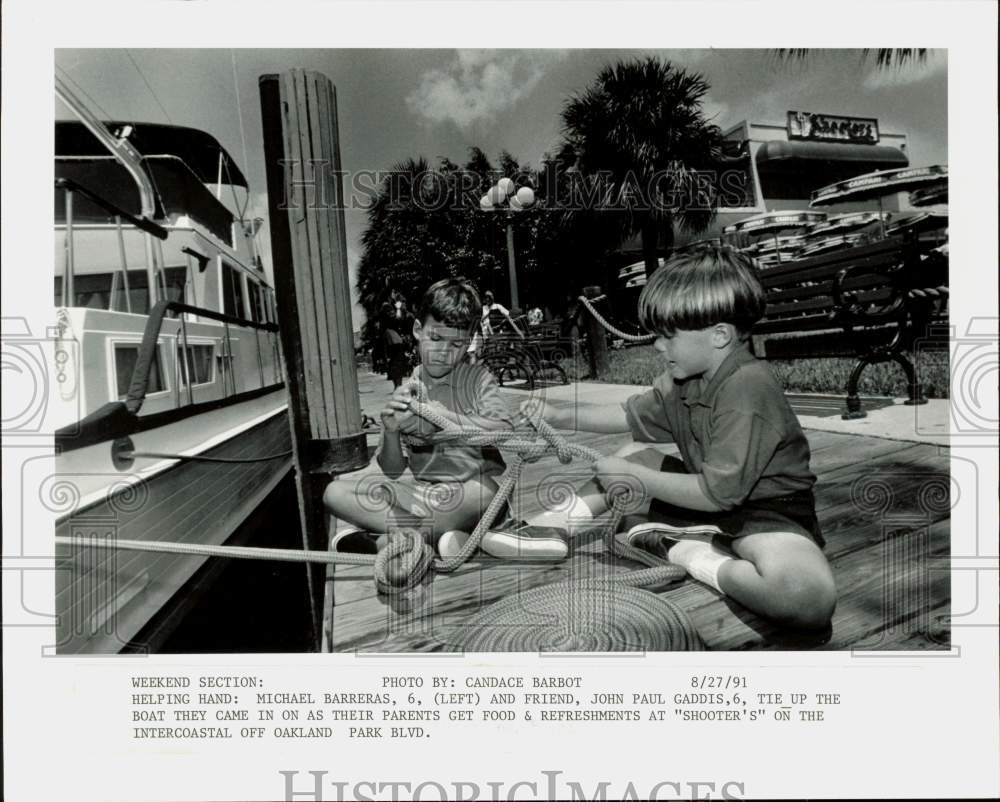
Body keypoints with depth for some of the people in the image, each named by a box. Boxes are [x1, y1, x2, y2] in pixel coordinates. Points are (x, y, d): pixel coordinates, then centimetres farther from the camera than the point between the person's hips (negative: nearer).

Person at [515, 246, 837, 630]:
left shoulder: (747, 388, -27)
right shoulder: (682, 378, 1)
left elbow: (717, 493, -27)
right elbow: (630, 413, 17)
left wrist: (638, 480, -18)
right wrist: (559, 417, 8)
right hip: (715, 497, 8)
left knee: (809, 596, -40)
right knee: (635, 453, 12)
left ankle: (693, 556, -22)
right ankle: (563, 519, 2)